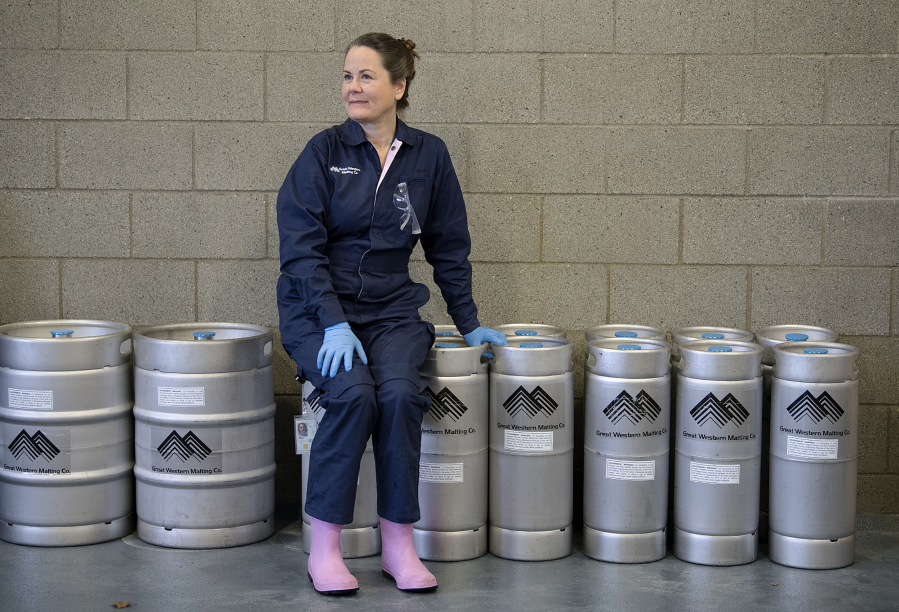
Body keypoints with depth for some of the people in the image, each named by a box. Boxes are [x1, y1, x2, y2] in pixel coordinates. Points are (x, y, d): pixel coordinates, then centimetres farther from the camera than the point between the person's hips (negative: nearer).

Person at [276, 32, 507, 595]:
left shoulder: (428, 155, 6)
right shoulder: (324, 153, -1)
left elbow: (449, 246, 13)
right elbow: (301, 247, -8)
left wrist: (469, 324, 12)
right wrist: (334, 324, -18)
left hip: (391, 309, 2)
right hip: (318, 307, -2)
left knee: (400, 393, -27)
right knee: (353, 393, -29)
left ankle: (399, 543, -15)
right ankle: (324, 548, -18)